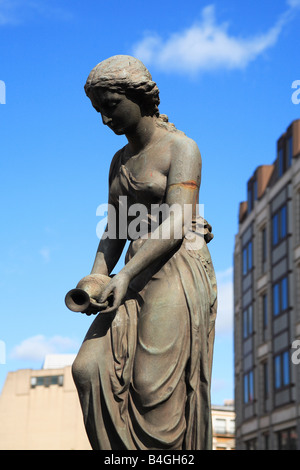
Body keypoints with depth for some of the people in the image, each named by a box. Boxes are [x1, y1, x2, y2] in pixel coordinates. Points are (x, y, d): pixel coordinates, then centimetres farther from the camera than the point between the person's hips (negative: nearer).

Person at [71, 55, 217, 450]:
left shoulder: (181, 148, -3)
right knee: (91, 369, -12)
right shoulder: (120, 161, 19)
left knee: (155, 386, -14)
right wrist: (97, 278, -5)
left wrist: (124, 277, -22)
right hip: (139, 275, 7)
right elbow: (114, 231, 14)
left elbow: (176, 225, -14)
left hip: (178, 270, -6)